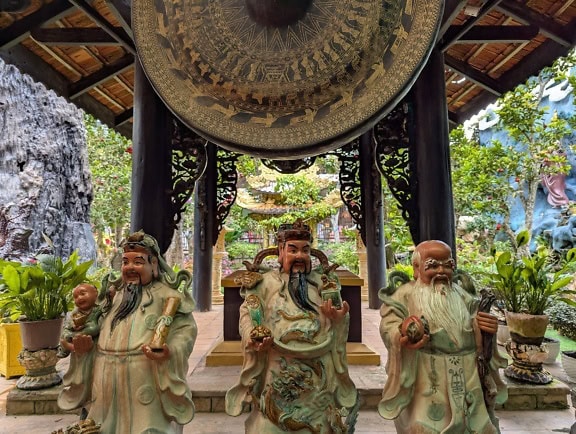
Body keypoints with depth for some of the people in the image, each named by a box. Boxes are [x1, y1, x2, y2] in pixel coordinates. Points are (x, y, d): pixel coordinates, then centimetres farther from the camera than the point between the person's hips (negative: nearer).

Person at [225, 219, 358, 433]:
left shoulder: (322, 282, 8)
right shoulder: (265, 282, 2)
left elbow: (336, 327, 6)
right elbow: (248, 315, -4)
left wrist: (338, 318, -16)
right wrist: (255, 340, -22)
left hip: (318, 375, 2)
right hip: (278, 373, -2)